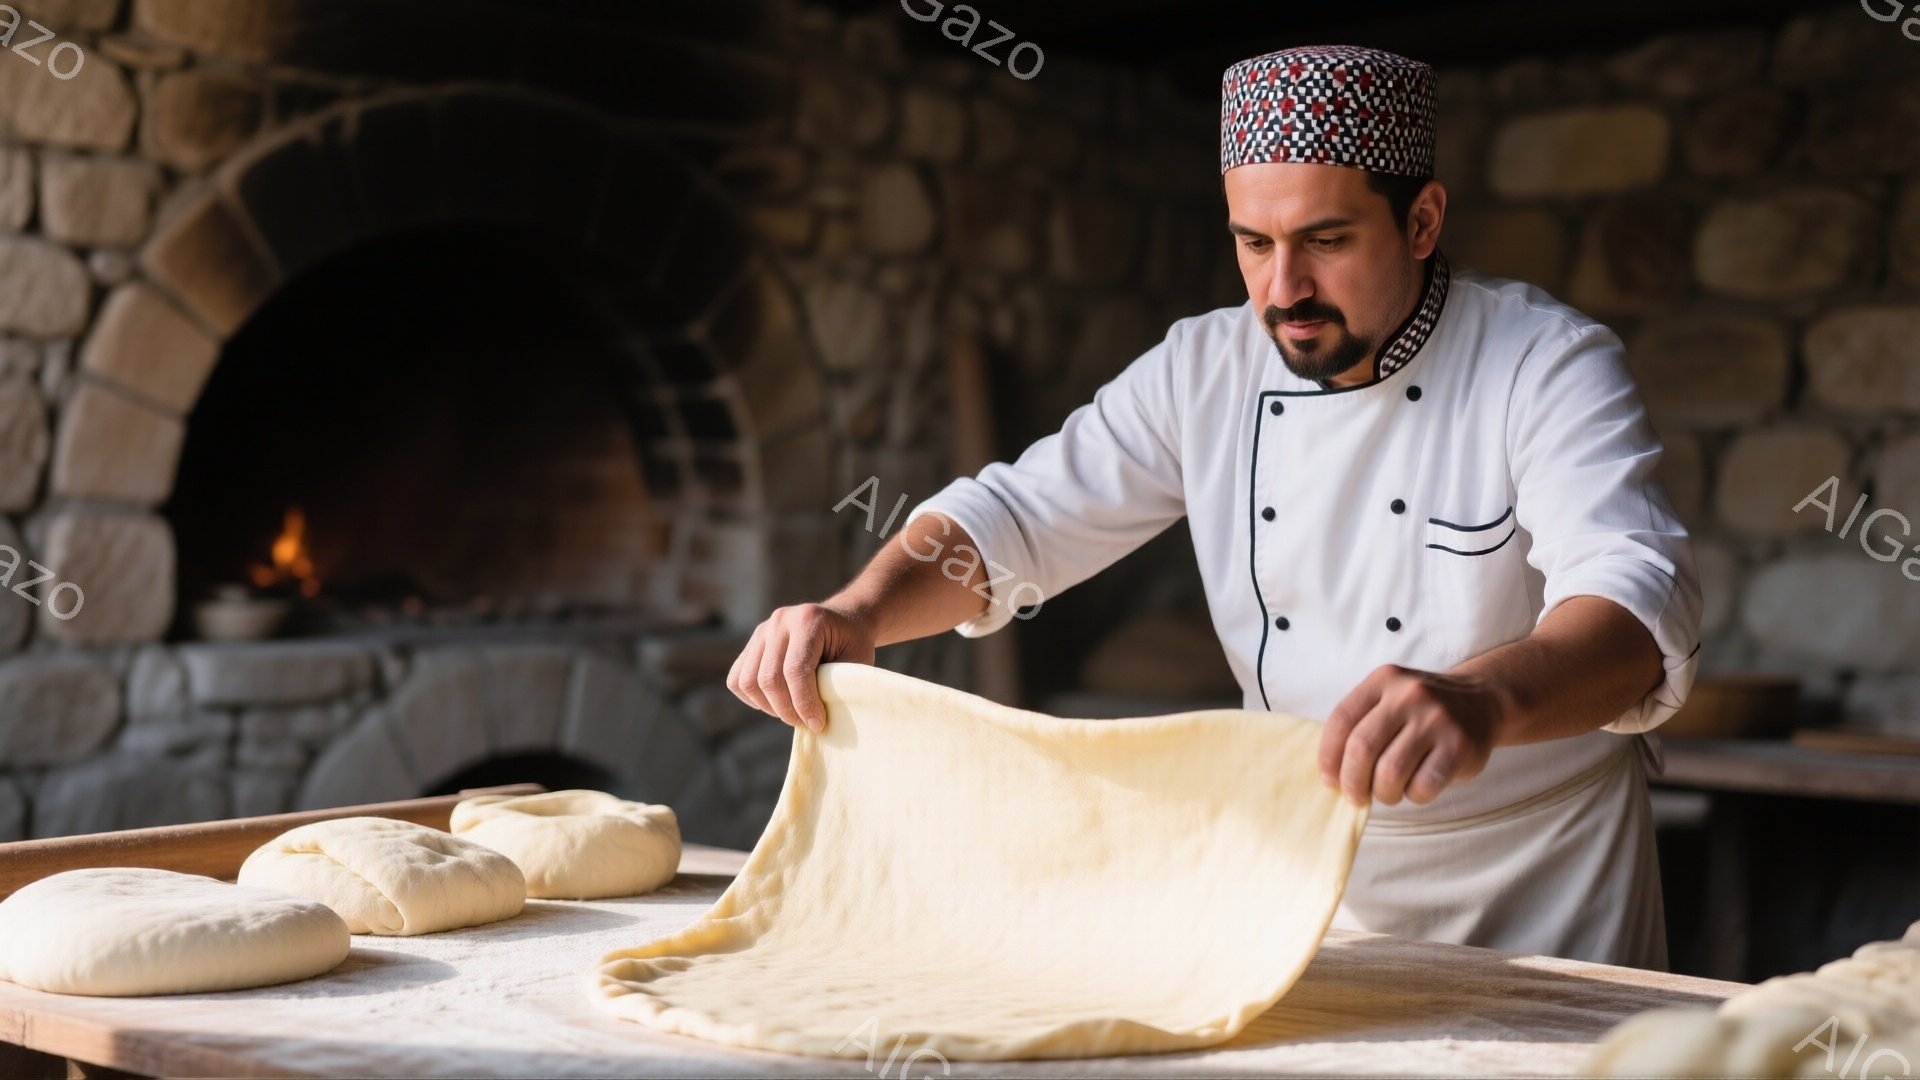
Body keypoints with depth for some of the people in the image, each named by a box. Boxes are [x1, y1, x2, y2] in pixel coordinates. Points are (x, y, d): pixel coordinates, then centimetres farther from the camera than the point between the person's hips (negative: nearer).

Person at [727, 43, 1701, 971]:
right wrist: (859, 612, -25)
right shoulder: (1203, 371, -3)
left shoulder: (1547, 365, -18)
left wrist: (1482, 702, -56)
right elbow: (1019, 518, -4)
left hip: (1535, 898, -3)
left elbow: (1635, 598, -33)